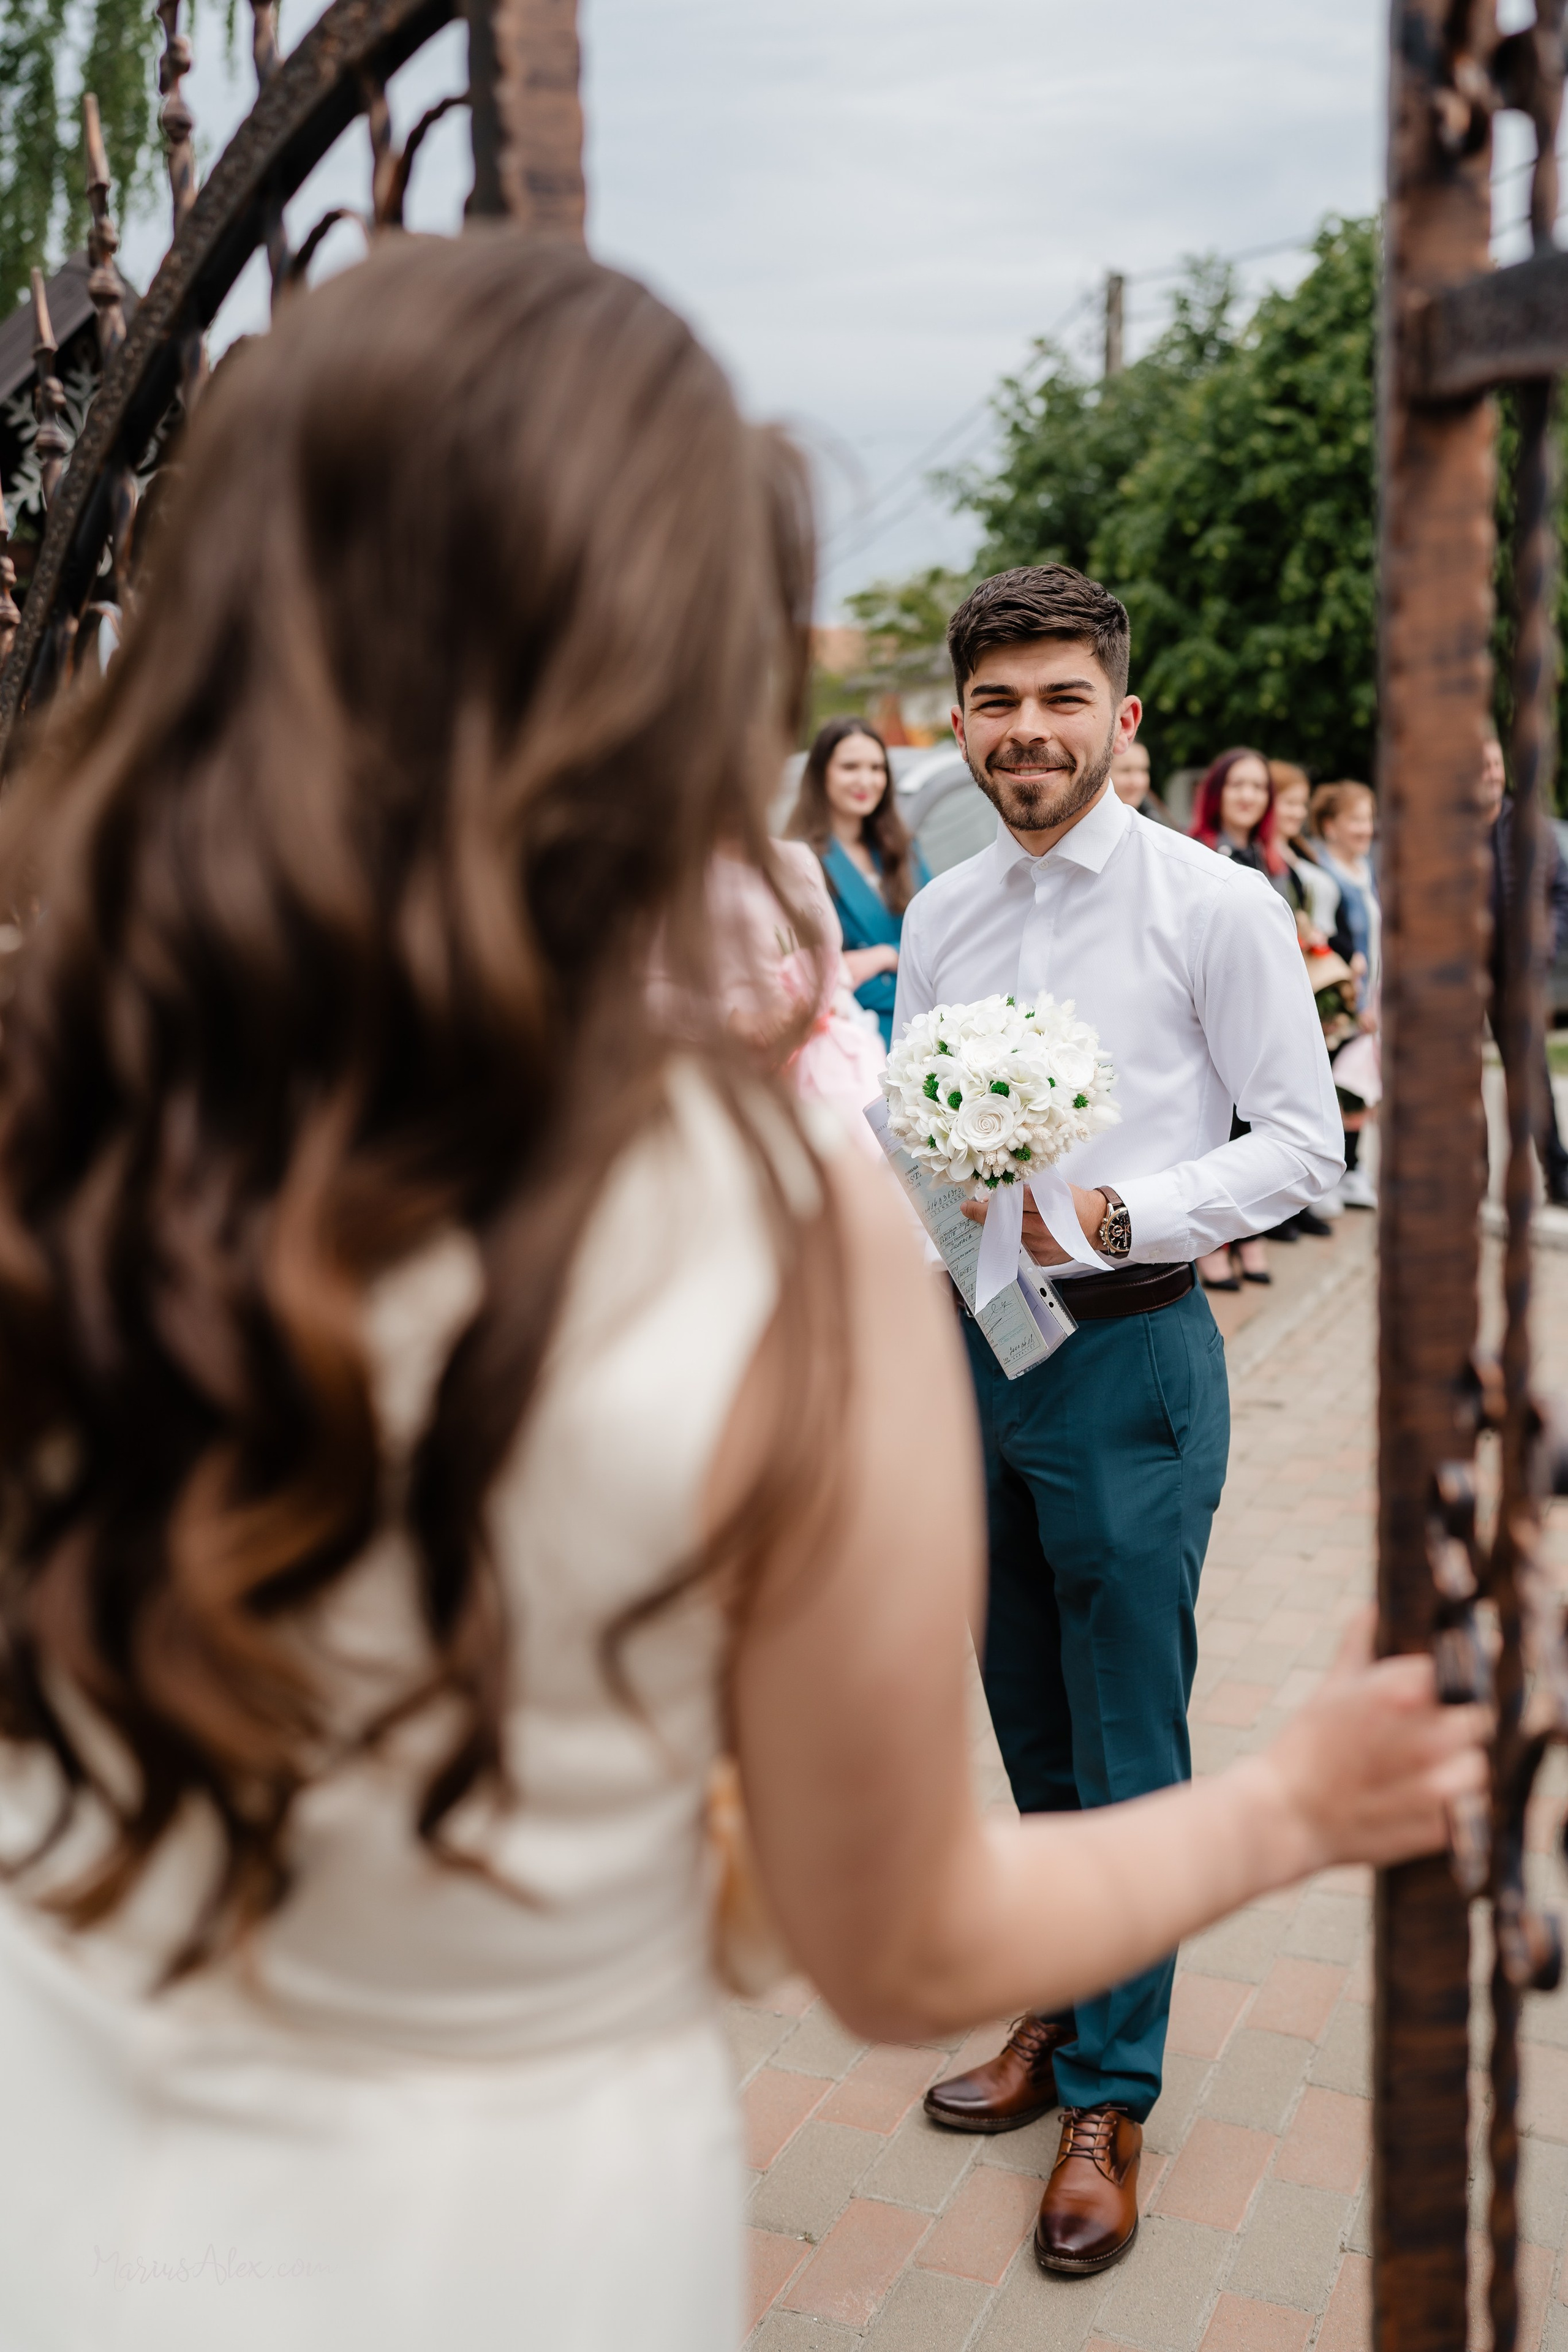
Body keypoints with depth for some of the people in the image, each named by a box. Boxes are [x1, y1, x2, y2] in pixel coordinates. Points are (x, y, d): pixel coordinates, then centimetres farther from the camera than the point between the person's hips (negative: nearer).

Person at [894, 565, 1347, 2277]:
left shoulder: (1214, 904, -9)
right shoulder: (939, 915, 7)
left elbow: (1302, 1141, -9)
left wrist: (1108, 1214, -21)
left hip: (1128, 1356, -5)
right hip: (972, 1347, 5)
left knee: (1129, 1750, 4)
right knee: (1032, 1731, 18)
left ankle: (1110, 2099, 21)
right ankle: (1060, 2007, 38)